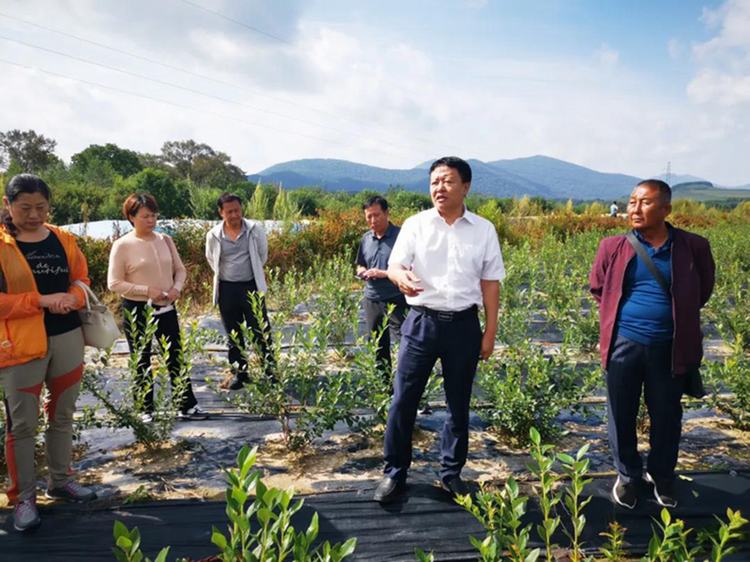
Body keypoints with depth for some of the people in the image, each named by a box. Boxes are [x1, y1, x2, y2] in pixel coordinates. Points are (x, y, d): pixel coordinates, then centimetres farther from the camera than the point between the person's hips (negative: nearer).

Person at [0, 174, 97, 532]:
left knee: (63, 415, 16)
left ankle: (60, 481, 33)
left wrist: (71, 299, -12)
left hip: (67, 338, 5)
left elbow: (82, 280, 10)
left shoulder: (63, 240, 6)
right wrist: (42, 300, -21)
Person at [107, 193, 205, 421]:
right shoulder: (122, 245, -10)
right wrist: (147, 290, -19)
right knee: (142, 362, 8)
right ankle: (146, 410, 21)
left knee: (176, 358, 8)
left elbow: (180, 269, 11)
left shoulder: (165, 240, 4)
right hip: (137, 310, -4)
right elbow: (114, 283, -11)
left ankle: (187, 406, 17)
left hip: (166, 308, 4)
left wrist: (176, 288, -9)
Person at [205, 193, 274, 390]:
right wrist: (225, 274, 13)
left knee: (261, 331, 3)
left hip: (251, 286, -1)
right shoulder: (213, 235, -4)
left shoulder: (255, 229, -7)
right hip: (226, 289, 2)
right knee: (233, 335, 12)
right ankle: (239, 373, 25)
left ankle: (271, 371, 14)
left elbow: (263, 255, 8)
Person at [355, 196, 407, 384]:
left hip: (396, 301, -6)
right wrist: (362, 271, -1)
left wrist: (383, 273, -17)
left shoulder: (400, 236, -8)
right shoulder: (366, 239, 11)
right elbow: (360, 266, 22)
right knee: (378, 348, 15)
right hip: (372, 300, 6)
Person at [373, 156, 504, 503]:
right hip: (422, 321, -1)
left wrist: (490, 332, 3)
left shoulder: (484, 230, 4)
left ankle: (451, 473, 30)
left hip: (464, 325, 1)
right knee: (403, 400, 2)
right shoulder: (415, 225, 2)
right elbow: (394, 266, -6)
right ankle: (395, 474, 19)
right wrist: (401, 278, -31)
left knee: (458, 404, 12)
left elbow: (490, 282, 5)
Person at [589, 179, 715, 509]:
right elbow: (597, 287, 11)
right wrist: (619, 312, 5)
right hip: (624, 344, 0)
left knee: (666, 416, 15)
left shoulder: (693, 247, -5)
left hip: (669, 348, 0)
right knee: (622, 415, 11)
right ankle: (628, 475, 34)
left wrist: (678, 314, 8)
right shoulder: (613, 246, -5)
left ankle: (662, 475, 39)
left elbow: (703, 290, 12)